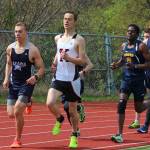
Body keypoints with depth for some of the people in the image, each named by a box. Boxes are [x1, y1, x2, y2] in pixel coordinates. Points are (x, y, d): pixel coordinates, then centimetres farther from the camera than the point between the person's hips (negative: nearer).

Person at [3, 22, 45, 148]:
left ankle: (18, 140, 3)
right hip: (13, 84, 5)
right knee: (11, 114, 3)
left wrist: (35, 77, -25)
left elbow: (42, 68, -6)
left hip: (26, 84, -5)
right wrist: (6, 78, 5)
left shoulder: (32, 50, -11)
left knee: (17, 112, -16)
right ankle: (25, 104, 38)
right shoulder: (10, 48, 3)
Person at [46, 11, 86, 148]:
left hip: (72, 80, -4)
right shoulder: (58, 38, 9)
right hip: (58, 78, 4)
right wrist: (55, 60, 8)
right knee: (50, 103, -17)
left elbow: (82, 61, -11)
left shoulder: (79, 40, -6)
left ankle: (74, 136, 23)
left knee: (72, 110, 5)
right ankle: (59, 119, 14)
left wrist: (68, 58, -26)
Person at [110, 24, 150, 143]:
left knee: (139, 108, 6)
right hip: (126, 78, 4)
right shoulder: (124, 46, 8)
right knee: (121, 104, -12)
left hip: (138, 80, -4)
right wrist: (117, 64, 4)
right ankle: (120, 134, -12)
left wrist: (135, 66, -25)